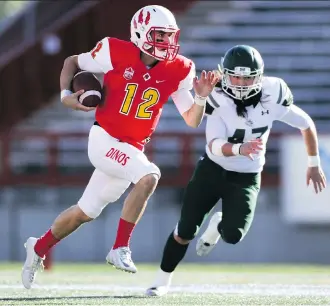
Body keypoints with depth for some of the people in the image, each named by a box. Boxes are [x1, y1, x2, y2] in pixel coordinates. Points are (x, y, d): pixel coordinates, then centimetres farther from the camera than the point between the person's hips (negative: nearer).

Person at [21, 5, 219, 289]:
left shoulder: (177, 71, -4)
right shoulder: (116, 54, -13)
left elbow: (192, 120, -1)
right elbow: (72, 62, 4)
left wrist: (201, 96, -19)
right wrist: (66, 94, -10)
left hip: (132, 148, 5)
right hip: (104, 139, -5)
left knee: (85, 212, 15)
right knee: (149, 176, -29)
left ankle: (39, 248, 40)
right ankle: (120, 249, -20)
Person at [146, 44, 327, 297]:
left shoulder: (272, 99, -17)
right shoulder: (219, 99, -21)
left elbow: (307, 124, 0)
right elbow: (214, 145, -31)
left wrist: (314, 164, 7)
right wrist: (240, 149, -51)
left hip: (246, 179, 1)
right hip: (212, 170, -1)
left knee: (233, 235, -18)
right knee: (186, 231, -1)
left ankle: (217, 227, 20)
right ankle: (163, 280, 23)